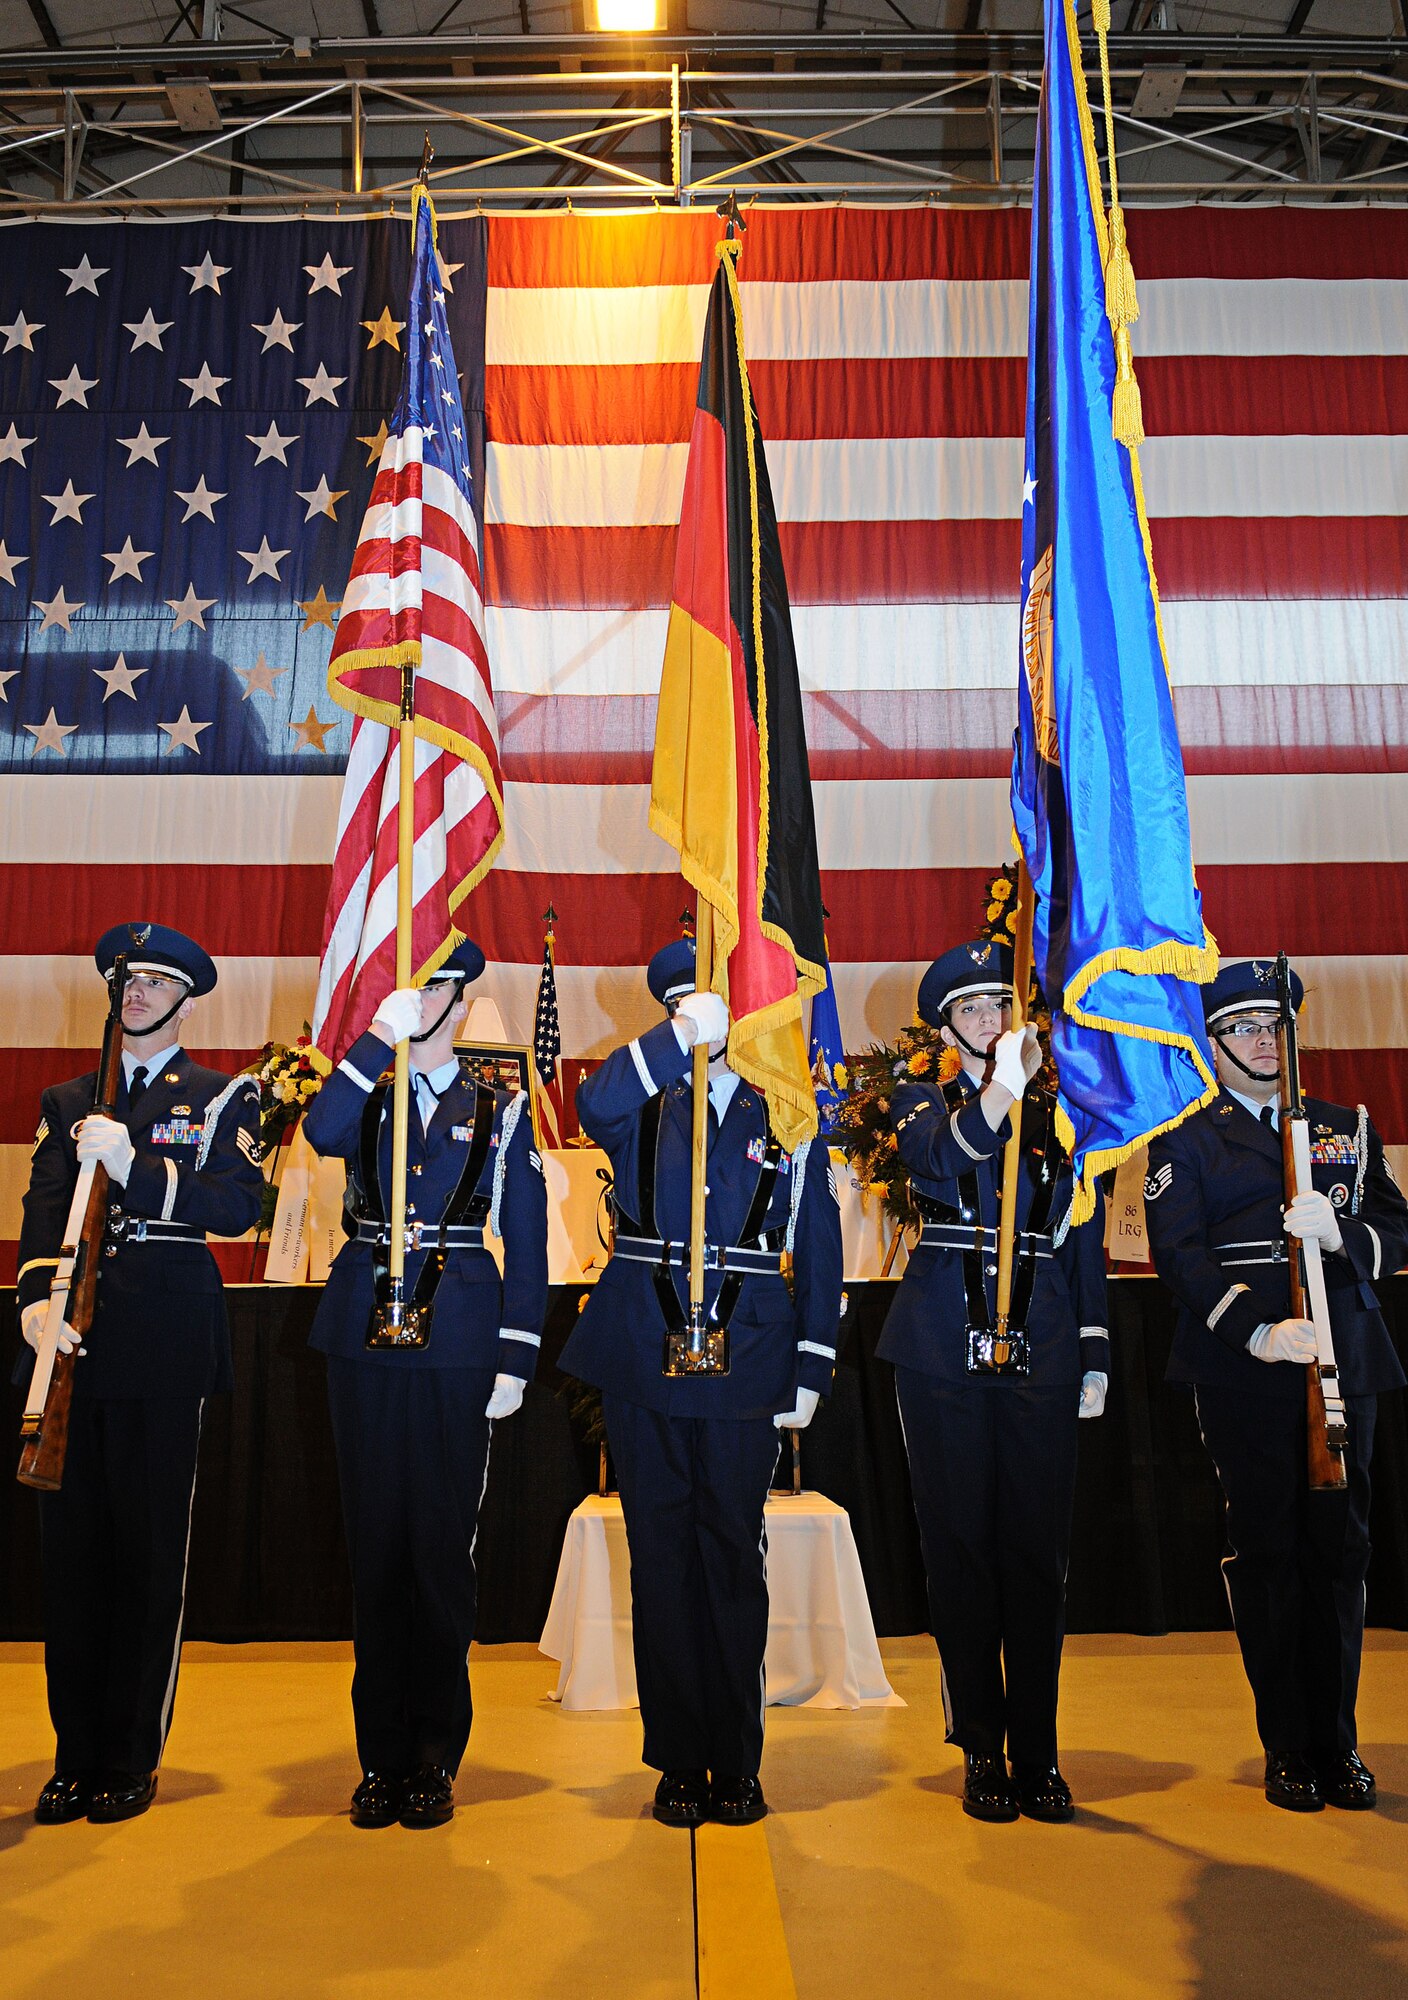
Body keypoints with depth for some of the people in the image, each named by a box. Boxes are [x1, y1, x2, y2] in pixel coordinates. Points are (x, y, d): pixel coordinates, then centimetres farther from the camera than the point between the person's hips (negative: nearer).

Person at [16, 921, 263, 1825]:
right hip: (74, 1338, 3)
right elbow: (43, 1210, 4)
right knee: (72, 1544, 6)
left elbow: (236, 1207, -9)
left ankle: (133, 1759, 15)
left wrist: (134, 1165, -20)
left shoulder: (223, 1098, 7)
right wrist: (38, 1295, -14)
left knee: (151, 1548, 1)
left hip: (168, 1342, -3)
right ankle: (76, 1757, 19)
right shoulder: (68, 1103, 17)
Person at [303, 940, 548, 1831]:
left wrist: (516, 1356, -3)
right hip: (366, 1331, 2)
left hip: (458, 1340, -2)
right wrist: (378, 1037, -16)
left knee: (443, 1542, 2)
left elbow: (526, 1242, 4)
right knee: (376, 1540, 7)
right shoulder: (364, 1097, 11)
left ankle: (436, 1759, 16)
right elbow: (321, 1132, -14)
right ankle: (382, 1757, 19)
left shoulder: (501, 1111, 7)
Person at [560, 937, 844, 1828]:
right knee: (662, 1556, 7)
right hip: (645, 1358, 1)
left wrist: (810, 1372, 1)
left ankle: (737, 1763, 20)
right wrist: (678, 1037, -29)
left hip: (746, 1363, -1)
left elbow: (819, 1247, 6)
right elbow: (593, 1106, -18)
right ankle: (679, 1761, 20)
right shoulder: (643, 1107, 8)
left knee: (734, 1556, 6)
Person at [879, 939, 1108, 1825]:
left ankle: (1038, 1751, 17)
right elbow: (939, 1169, -18)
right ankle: (983, 1750, 16)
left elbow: (1083, 1240, 13)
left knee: (1038, 1545, 4)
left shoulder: (1058, 1113, 12)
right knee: (962, 1543, 4)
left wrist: (1096, 1354, 7)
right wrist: (997, 1093, -33)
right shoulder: (923, 1102, 6)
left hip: (1041, 1349, 2)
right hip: (946, 1347, -1)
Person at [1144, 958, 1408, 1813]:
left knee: (1339, 1545, 5)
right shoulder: (1185, 1142, 6)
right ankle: (1289, 1747, 13)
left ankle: (1338, 1742, 17)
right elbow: (1179, 1254, -5)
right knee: (1266, 1548, 2)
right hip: (1244, 1368, -3)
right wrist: (1255, 1331, -18)